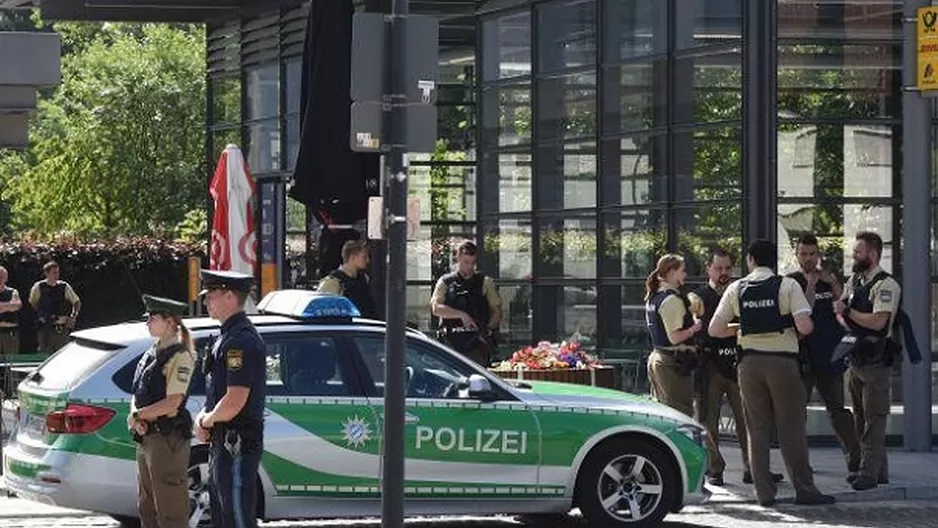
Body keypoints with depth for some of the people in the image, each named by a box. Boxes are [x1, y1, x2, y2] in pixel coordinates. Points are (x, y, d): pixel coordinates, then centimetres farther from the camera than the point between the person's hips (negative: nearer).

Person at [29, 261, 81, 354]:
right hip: (45, 328, 0)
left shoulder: (64, 287, 0)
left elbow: (77, 302, 11)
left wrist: (73, 317, -1)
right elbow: (32, 304, 15)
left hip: (61, 328, 0)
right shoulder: (38, 287, -1)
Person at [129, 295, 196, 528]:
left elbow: (172, 403, -19)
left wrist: (137, 415, -11)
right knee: (147, 508, 16)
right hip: (146, 437, 10)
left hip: (168, 437, -10)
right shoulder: (152, 353, 14)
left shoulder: (179, 356, -12)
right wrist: (137, 418, -6)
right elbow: (137, 394, 14)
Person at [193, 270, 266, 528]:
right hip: (224, 444, 11)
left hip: (237, 446, -11)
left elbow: (235, 401, -25)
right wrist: (203, 418, 6)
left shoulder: (240, 341, -18)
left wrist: (206, 421, -8)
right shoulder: (228, 336, 16)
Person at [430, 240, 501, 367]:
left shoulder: (485, 283, 12)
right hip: (452, 342, 1)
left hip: (478, 343, -1)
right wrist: (461, 315, -14)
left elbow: (497, 311, 10)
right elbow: (436, 308, -2)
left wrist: (489, 328, -10)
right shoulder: (445, 282, 11)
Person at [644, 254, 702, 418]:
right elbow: (675, 337, -20)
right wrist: (694, 328, -7)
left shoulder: (653, 297, 14)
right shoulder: (672, 299, -15)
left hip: (656, 357, 10)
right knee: (681, 415, -9)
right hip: (674, 363, -10)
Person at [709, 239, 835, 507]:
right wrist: (791, 325, 9)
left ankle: (764, 492, 6)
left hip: (749, 361, 2)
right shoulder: (787, 285, -4)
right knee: (791, 427, 2)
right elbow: (805, 327, -13)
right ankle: (804, 489, 2)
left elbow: (714, 329, 3)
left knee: (757, 428, 7)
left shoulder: (736, 289, 4)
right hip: (783, 360, -2)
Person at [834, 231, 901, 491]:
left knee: (874, 417, -7)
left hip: (875, 360, -9)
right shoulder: (854, 281, 14)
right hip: (855, 357, 9)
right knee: (861, 416, 12)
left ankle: (869, 473, -9)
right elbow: (840, 311, 12)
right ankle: (878, 470, 19)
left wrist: (848, 312, -11)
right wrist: (845, 320, -11)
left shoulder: (886, 285, -12)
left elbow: (877, 321, -21)